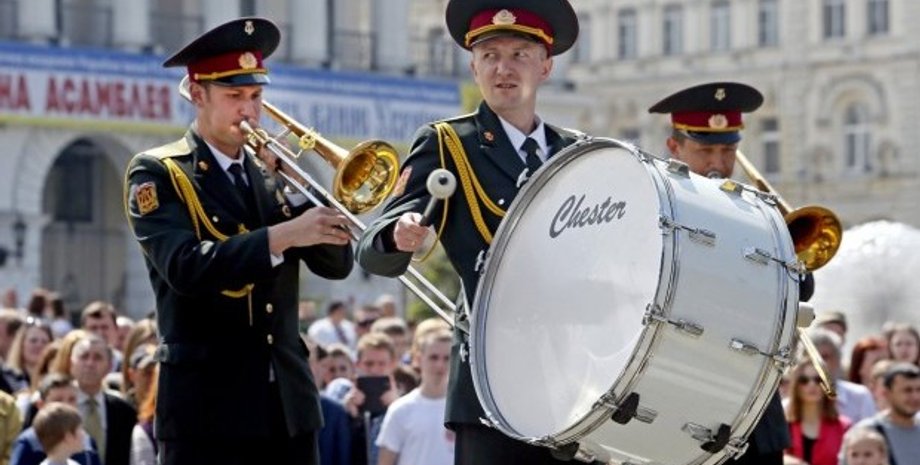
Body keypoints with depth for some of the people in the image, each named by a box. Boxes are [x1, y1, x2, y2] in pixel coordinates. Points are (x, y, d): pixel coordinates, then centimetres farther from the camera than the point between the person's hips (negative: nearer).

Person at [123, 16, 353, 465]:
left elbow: (337, 263, 5)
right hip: (208, 403, -5)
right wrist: (282, 235, -28)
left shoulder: (271, 173, 13)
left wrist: (290, 184, -5)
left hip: (287, 401, 5)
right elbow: (185, 267, -20)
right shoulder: (158, 173, -3)